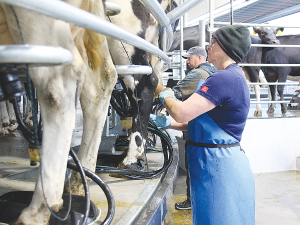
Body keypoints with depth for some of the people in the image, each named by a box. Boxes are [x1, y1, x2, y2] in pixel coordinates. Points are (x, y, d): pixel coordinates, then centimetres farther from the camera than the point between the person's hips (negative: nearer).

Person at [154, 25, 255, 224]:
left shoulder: (225, 79, -20)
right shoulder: (234, 77, 15)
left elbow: (181, 113, -23)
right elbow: (200, 121, 18)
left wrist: (167, 98, -1)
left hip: (218, 168, -10)